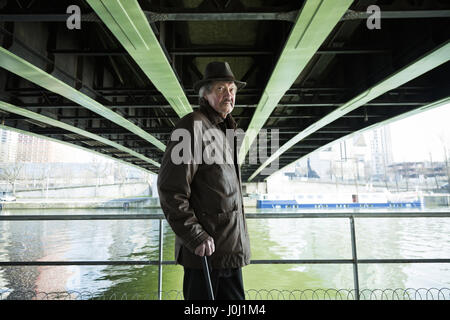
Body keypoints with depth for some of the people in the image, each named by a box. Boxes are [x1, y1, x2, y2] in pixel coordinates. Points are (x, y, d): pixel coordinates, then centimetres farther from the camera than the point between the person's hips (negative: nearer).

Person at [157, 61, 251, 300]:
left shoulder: (225, 130, 17)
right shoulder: (193, 125, -10)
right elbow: (170, 188, -17)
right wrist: (195, 237, -18)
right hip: (205, 248, -8)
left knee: (234, 297, 18)